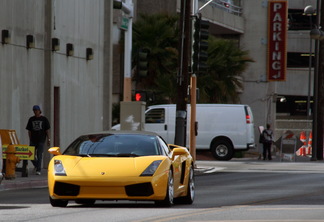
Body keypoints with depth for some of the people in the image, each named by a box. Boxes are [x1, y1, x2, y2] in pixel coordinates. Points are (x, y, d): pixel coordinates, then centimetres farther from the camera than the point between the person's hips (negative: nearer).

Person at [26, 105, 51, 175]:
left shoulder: (44, 119, 3)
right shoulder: (31, 119, 9)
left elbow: (47, 130, 5)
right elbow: (29, 130, 10)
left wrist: (48, 139, -1)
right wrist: (30, 140, 5)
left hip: (41, 140, -3)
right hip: (33, 140, 3)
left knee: (39, 155, -7)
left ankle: (38, 170, -5)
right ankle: (37, 166, 24)